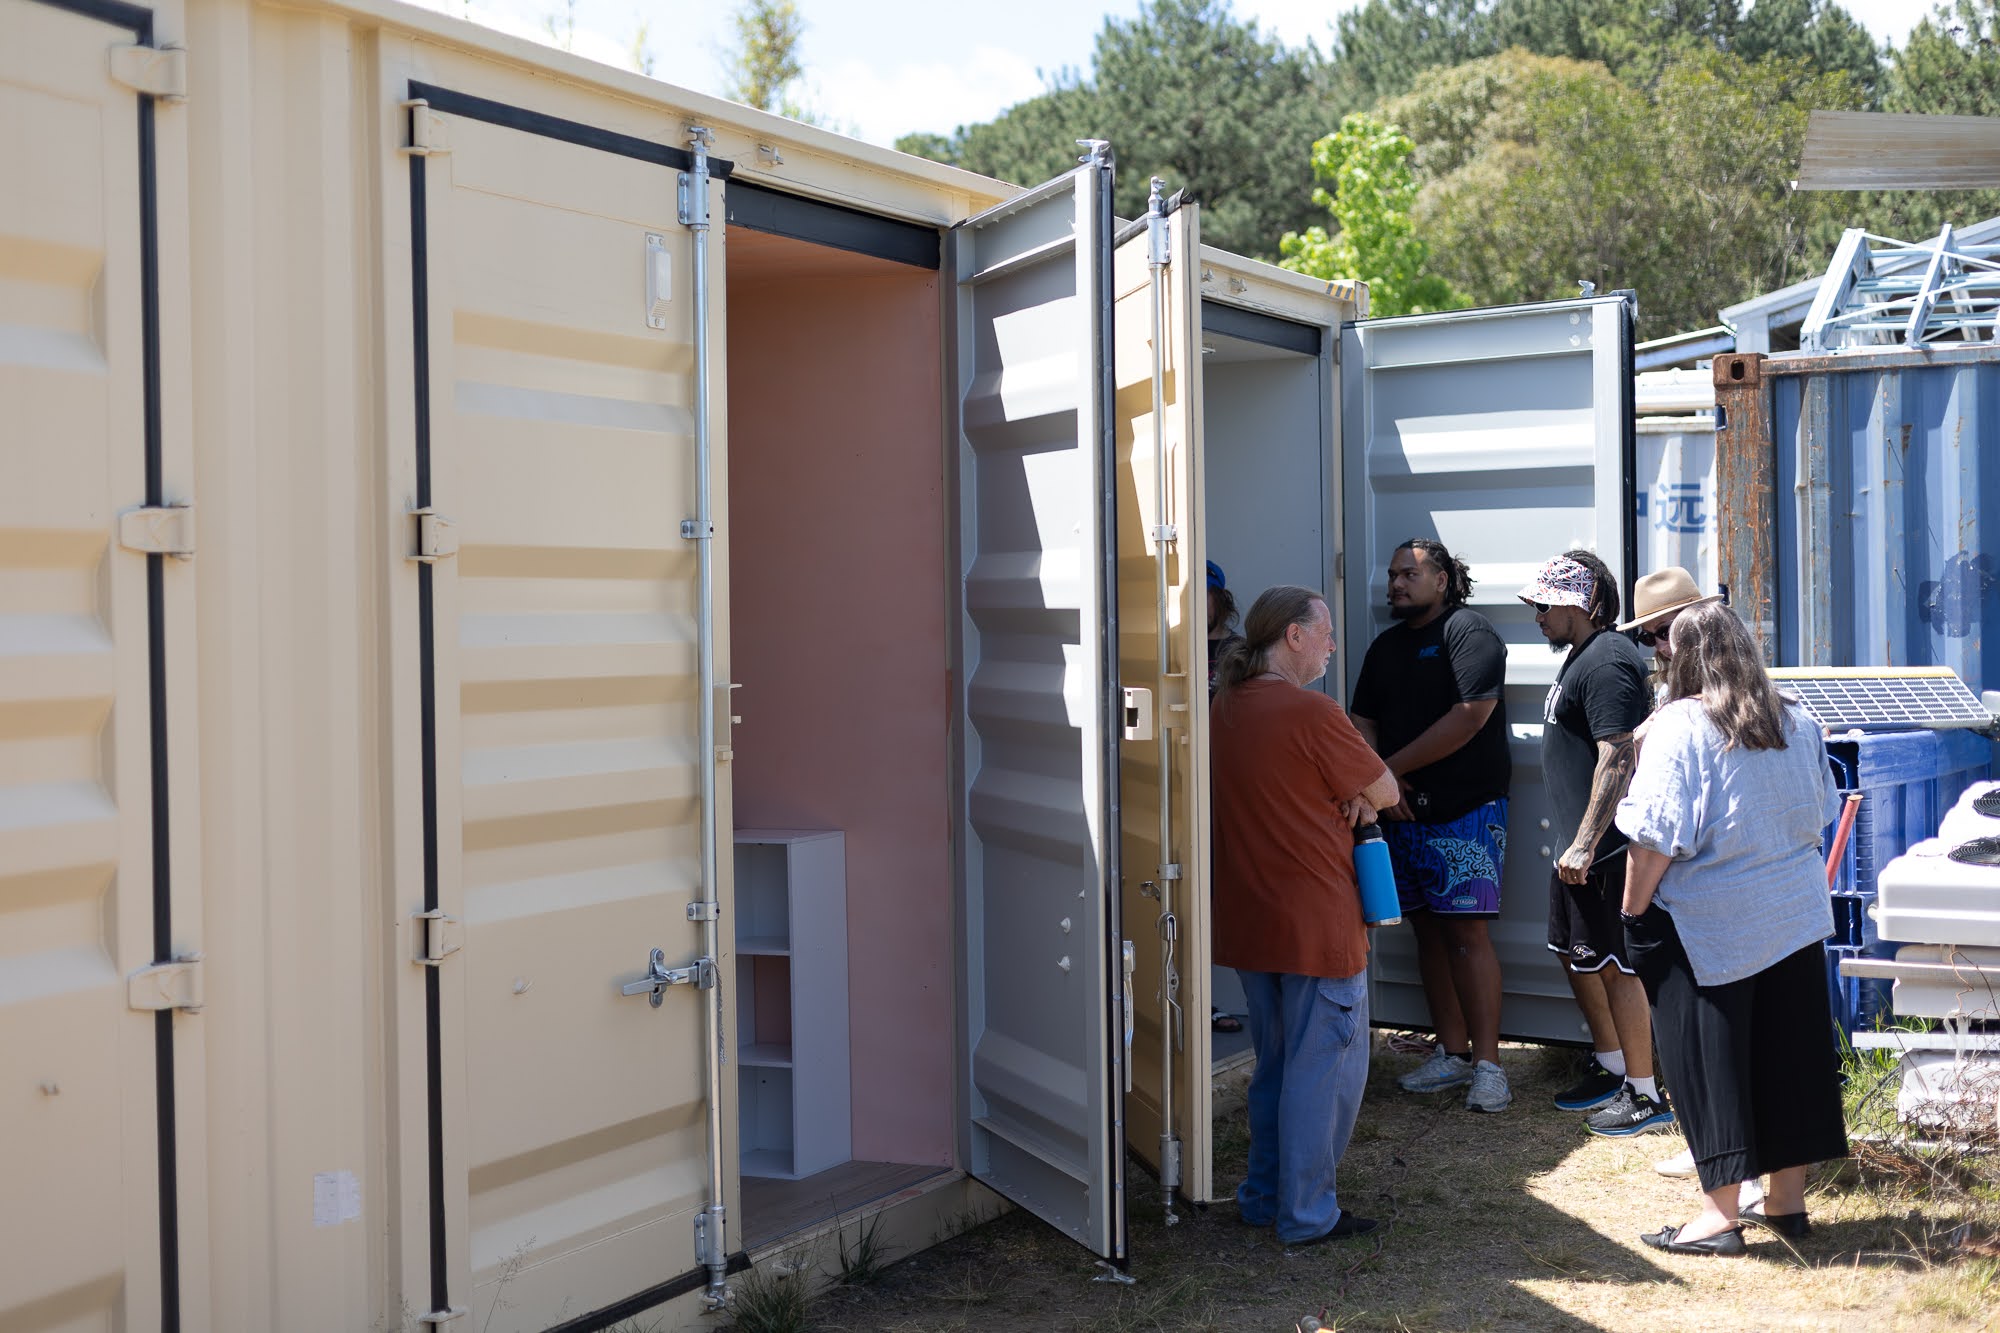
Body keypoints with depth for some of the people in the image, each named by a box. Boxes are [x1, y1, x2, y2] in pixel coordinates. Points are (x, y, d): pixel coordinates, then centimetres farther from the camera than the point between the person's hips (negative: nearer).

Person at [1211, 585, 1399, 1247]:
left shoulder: (1222, 709, 6)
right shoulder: (1310, 712, -18)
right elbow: (1385, 790, -7)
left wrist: (1344, 793, 3)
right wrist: (1359, 788, 12)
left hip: (1246, 919, 8)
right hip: (1316, 922, -8)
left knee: (1276, 1063, 20)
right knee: (1324, 1068, 4)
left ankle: (1264, 1198, 29)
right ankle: (1307, 1213, 11)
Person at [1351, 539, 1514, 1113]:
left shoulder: (1469, 632, -6)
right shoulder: (1385, 646, 18)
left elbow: (1468, 717, -16)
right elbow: (1363, 723, 16)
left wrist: (1392, 768, -10)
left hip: (1465, 808, -7)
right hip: (1403, 811, 7)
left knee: (1466, 932, -9)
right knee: (1428, 931, 8)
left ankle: (1487, 1064, -5)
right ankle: (1452, 1054, 16)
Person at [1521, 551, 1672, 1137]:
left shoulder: (1606, 662, -19)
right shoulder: (1583, 656, 15)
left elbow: (1617, 760, -25)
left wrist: (1585, 844, -27)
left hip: (1603, 850, -11)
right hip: (1580, 844, 11)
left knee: (1614, 966, -2)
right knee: (1575, 953, 19)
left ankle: (1645, 1092, 9)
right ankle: (1610, 1066, 33)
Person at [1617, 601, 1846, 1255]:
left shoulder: (1679, 727, -14)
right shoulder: (1797, 724, 5)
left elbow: (1657, 837, -18)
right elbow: (1820, 814, 18)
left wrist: (1633, 912, -8)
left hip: (1706, 927, -6)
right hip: (1795, 918, 6)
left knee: (1710, 1062, 1)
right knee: (1789, 1053, 14)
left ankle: (1720, 1214, 4)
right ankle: (1788, 1198, 24)